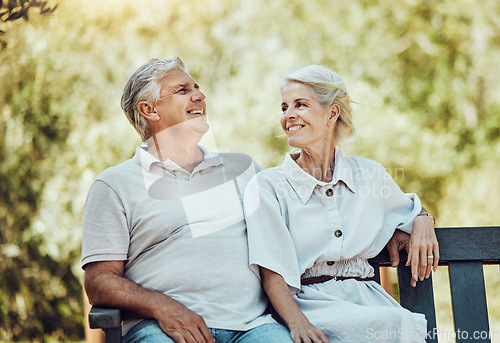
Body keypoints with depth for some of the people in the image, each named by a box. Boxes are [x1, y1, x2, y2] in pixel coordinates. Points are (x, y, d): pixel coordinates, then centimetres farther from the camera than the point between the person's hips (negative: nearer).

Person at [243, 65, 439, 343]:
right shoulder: (267, 186, 1)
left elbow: (409, 210, 30)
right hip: (308, 301, -4)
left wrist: (423, 222, 5)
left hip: (365, 296, 4)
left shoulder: (370, 174, 11)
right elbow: (272, 273, -8)